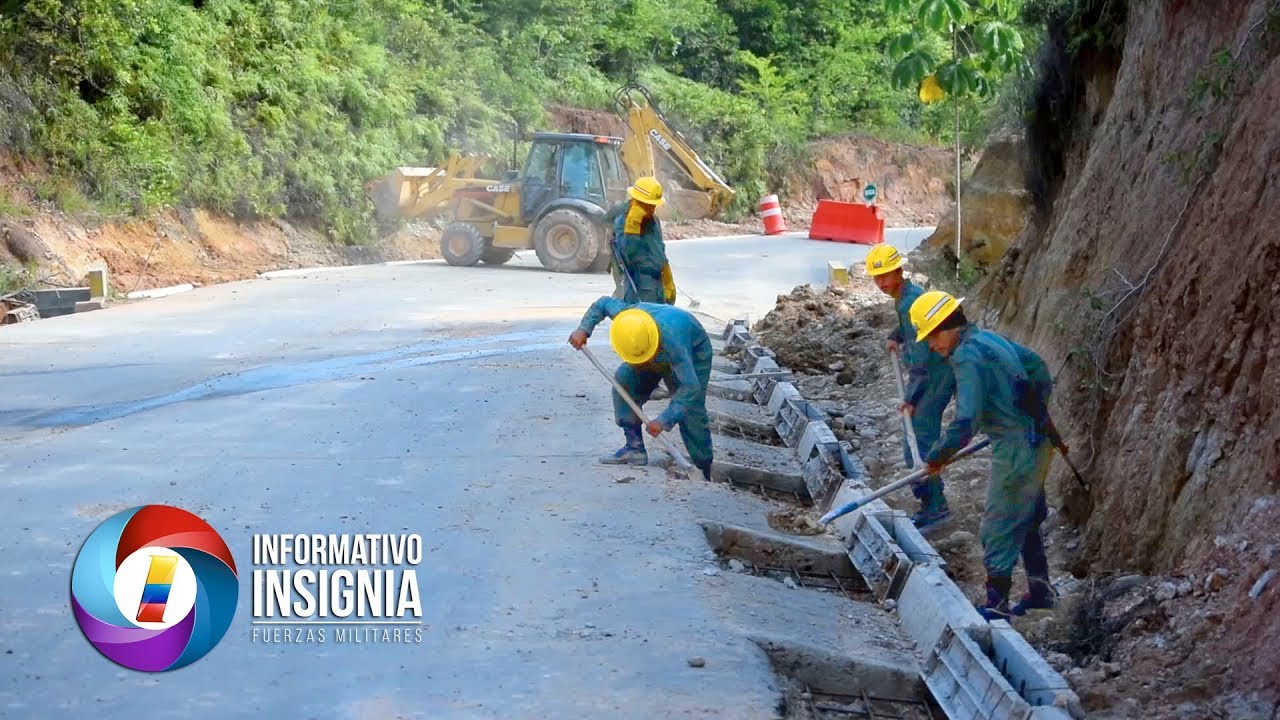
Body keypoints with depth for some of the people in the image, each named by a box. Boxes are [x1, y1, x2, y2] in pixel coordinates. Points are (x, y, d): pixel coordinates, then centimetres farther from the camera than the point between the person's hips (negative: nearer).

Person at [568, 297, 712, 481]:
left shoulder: (673, 342, -48)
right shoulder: (624, 314, -33)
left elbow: (690, 387, -44)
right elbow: (603, 303, -9)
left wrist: (663, 421, -45)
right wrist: (583, 329, -21)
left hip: (693, 354, -6)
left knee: (691, 411, -15)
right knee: (624, 380, -14)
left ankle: (706, 470, -2)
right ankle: (634, 448, -10)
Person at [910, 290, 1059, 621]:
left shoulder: (967, 357, -20)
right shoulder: (990, 338, 10)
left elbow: (966, 420, -25)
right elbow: (1036, 364, 23)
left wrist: (937, 456, -12)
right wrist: (1036, 411, 33)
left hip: (1017, 450, -10)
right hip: (1037, 440, 10)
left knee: (998, 525, -2)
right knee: (1026, 518, 22)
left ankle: (997, 602, 4)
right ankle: (1039, 589, 32)